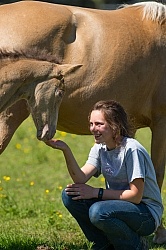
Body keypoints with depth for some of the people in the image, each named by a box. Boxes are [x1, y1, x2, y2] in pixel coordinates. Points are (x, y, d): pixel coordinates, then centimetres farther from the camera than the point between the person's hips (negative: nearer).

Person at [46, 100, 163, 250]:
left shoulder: (132, 150, -20)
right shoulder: (100, 148, 3)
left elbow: (135, 195, -21)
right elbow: (80, 178, -12)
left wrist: (96, 192, -19)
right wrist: (66, 150, -26)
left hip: (147, 213, -7)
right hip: (118, 206, 7)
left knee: (98, 211, -34)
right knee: (69, 196, -8)